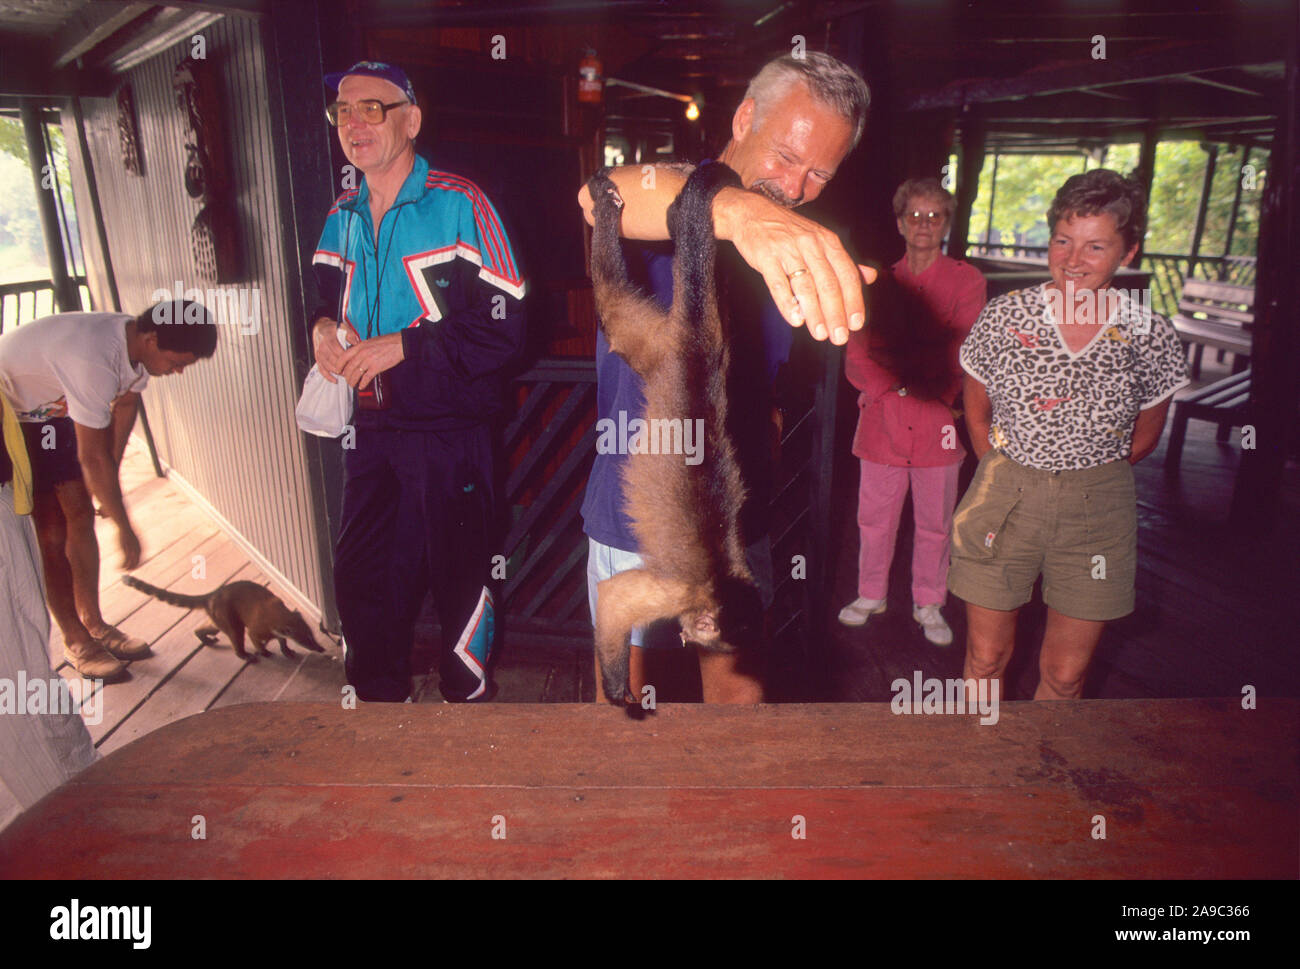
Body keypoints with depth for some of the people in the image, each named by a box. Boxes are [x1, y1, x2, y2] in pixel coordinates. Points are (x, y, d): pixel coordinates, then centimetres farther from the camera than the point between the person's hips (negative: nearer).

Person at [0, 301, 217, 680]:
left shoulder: (137, 346, -13)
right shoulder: (94, 360, -39)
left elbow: (125, 405, 5)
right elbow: (92, 457, -34)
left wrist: (110, 477, 10)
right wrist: (125, 529, -25)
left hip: (49, 410, 8)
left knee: (80, 514, 8)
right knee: (51, 530, -7)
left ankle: (93, 623, 20)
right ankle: (77, 642, 6)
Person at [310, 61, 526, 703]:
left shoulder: (460, 206, -10)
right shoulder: (342, 217, 12)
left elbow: (505, 327, -15)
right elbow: (324, 295, 27)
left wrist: (404, 345, -17)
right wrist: (322, 326, 3)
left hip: (448, 434, -6)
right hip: (370, 431, 6)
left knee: (459, 579, 7)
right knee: (361, 580, 14)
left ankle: (466, 693, 30)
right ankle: (378, 696, 36)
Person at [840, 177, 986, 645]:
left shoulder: (967, 281, 3)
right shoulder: (878, 281, 8)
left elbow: (962, 353, -3)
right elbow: (857, 354, 3)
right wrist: (890, 389, -10)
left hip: (937, 421, -1)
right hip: (883, 417, 1)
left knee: (934, 522, 8)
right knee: (875, 517, 9)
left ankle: (929, 605, 25)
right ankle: (871, 594, 29)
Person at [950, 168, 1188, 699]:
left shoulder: (1150, 336, -6)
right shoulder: (1006, 315, -7)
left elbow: (1144, 437, 8)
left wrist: (1086, 477, 8)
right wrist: (1010, 476, 6)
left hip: (1097, 512, 1)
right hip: (1004, 496, 0)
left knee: (1065, 674, 11)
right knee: (986, 657, 10)